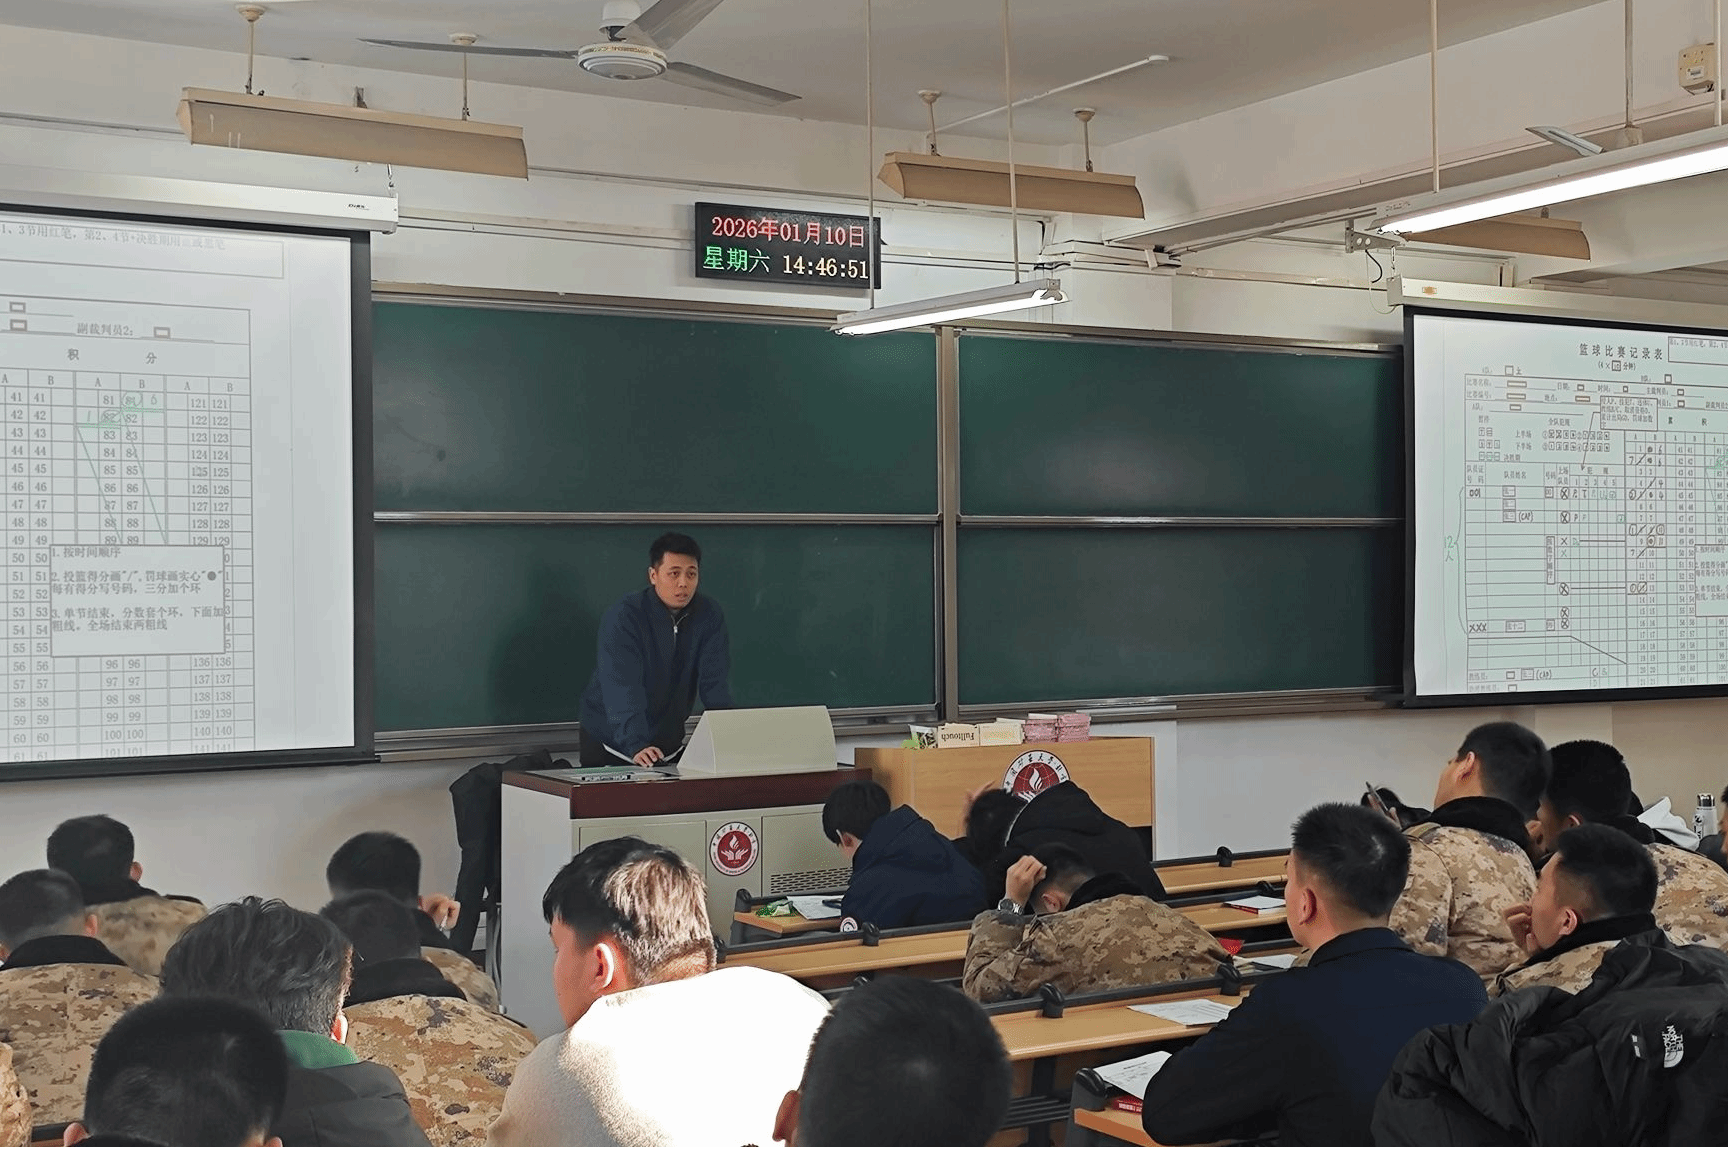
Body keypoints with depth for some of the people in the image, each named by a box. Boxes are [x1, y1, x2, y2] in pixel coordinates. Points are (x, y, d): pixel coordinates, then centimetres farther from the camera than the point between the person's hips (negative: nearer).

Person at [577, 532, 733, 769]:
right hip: (611, 740, -4)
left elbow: (715, 682, -12)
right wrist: (637, 747, -43)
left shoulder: (709, 616, -6)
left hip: (668, 741, 4)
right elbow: (623, 688, -30)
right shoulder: (623, 617, -20)